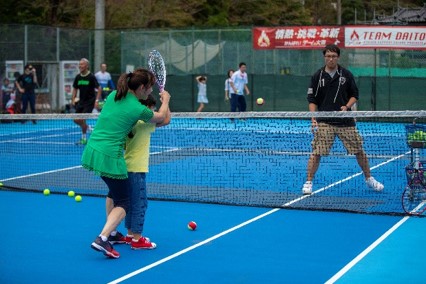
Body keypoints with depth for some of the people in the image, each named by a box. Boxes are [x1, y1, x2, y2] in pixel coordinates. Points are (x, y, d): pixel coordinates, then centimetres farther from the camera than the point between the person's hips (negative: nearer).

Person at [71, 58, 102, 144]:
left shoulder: (91, 77, -12)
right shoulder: (78, 77, 3)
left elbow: (99, 89, -10)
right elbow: (75, 89, 14)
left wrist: (96, 100, -19)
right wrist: (73, 100, 3)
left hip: (90, 102, -6)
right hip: (81, 101, 6)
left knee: (82, 119, -14)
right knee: (76, 120, 4)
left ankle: (84, 138, 3)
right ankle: (87, 127, 32)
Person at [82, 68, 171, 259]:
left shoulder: (113, 96, 6)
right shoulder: (138, 109, -12)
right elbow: (161, 117, 10)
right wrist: (165, 100, 28)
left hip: (91, 150, 8)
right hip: (110, 157, -8)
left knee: (114, 191, 28)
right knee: (123, 203, 2)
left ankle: (110, 232, 32)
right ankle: (102, 239, -17)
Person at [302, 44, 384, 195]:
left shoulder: (346, 75, 4)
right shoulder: (317, 76, 2)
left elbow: (354, 95, 10)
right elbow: (312, 100, 4)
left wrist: (347, 106, -9)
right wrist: (313, 118, -8)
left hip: (346, 122, 1)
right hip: (324, 122, -1)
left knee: (359, 150, 7)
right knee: (316, 152, -9)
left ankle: (369, 179, 26)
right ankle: (308, 183, 1)